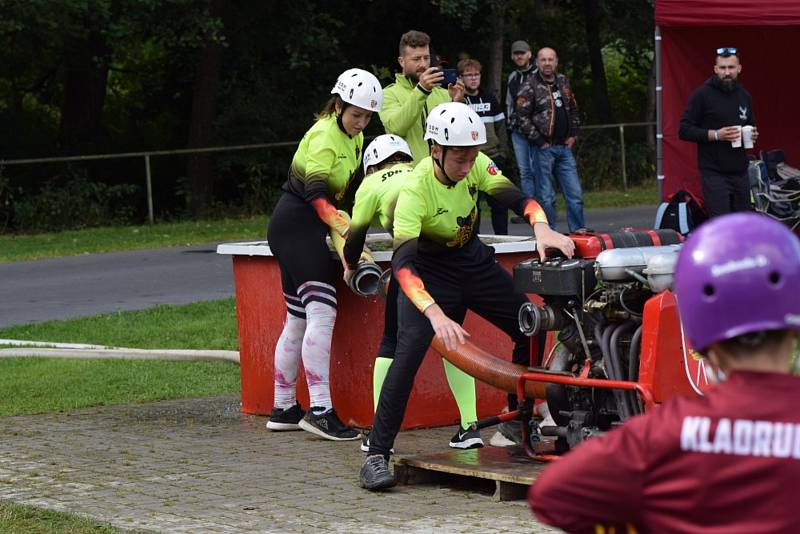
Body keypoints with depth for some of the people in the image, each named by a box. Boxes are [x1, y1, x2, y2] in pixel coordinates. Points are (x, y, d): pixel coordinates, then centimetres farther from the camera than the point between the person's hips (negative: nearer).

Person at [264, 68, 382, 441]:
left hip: (305, 228, 10)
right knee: (321, 312, -19)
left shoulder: (354, 139, 13)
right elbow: (315, 191, -27)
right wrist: (346, 230, -37)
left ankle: (283, 409, 17)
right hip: (297, 225, -10)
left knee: (298, 319, 12)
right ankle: (319, 410, -25)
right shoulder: (324, 135, -17)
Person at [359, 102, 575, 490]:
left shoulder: (476, 165, -16)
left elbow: (516, 198, -18)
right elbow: (402, 264, -39)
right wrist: (436, 314, -53)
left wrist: (541, 228, -42)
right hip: (429, 272, -6)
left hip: (473, 262, 6)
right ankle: (377, 455, -20)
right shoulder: (415, 191, -31)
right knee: (410, 351, -25)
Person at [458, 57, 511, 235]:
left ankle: (502, 238, 11)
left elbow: (500, 126, 15)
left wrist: (502, 152, 7)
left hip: (493, 158, 4)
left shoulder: (490, 98, 12)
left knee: (499, 202, 4)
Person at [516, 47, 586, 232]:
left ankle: (579, 231, 11)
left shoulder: (563, 82, 13)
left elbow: (573, 109, 23)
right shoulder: (529, 86, -6)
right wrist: (539, 141, -12)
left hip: (564, 147, 6)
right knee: (546, 196, -2)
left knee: (575, 194, 4)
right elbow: (522, 116, -11)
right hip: (543, 148, -6)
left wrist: (573, 135, 12)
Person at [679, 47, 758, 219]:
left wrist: (752, 134, 6)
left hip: (740, 172, 6)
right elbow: (684, 130, -9)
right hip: (714, 173, -6)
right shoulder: (703, 95, -5)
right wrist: (715, 135, -20)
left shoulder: (744, 96, 14)